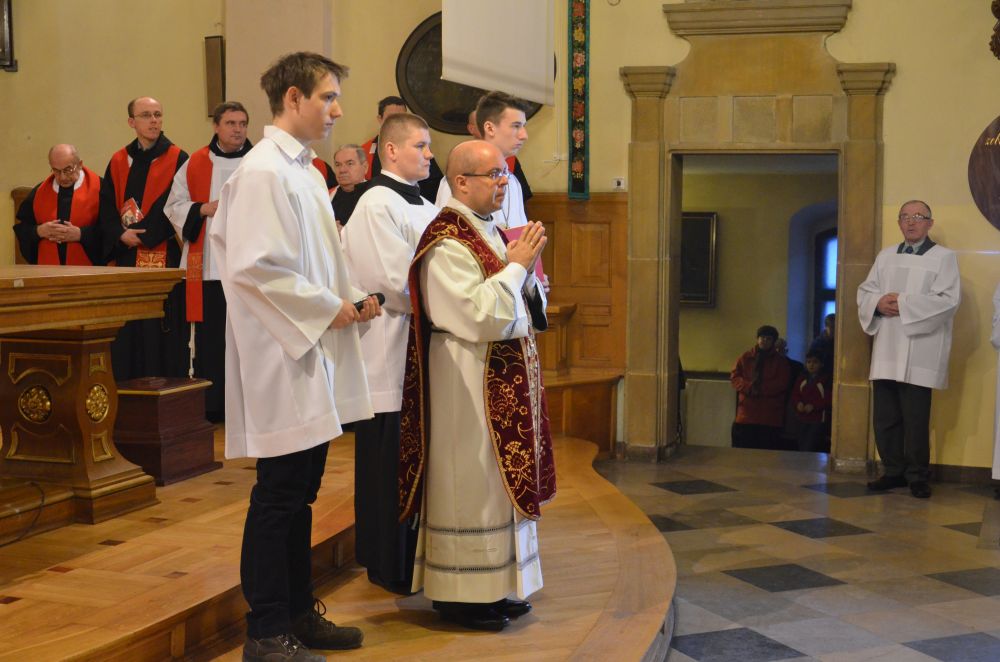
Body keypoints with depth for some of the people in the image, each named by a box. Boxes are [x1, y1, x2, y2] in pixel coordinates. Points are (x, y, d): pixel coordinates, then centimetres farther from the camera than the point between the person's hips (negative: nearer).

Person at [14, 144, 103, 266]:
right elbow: (21, 228, 12)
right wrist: (39, 231, -8)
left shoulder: (98, 188, -4)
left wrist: (80, 234, -19)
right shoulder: (39, 192, 10)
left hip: (86, 268, -3)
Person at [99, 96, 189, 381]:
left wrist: (141, 233, -11)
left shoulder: (177, 160, 1)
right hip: (126, 258, 4)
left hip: (164, 258, -4)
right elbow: (106, 208, 8)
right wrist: (121, 235, -10)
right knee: (127, 333, 4)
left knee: (163, 331, -4)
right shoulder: (119, 162, 13)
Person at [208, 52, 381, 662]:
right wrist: (329, 308, -15)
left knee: (301, 491, 15)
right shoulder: (263, 171, -15)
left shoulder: (304, 169, 14)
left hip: (315, 357, 9)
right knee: (279, 494, -2)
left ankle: (298, 611, 25)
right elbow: (255, 267, -21)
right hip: (283, 358, -9)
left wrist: (350, 297, 5)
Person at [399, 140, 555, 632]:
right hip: (467, 383, -10)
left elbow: (522, 307, 15)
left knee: (497, 478, 13)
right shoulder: (447, 243, -16)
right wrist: (517, 266, -17)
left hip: (504, 380, 10)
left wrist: (524, 266, -3)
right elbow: (478, 317, -24)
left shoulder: (488, 232, 13)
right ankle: (460, 595, 8)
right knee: (470, 483, -3)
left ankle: (494, 586, 23)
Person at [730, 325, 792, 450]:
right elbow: (734, 377, 3)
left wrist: (760, 388, -16)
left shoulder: (781, 361, 6)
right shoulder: (745, 357, 11)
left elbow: (781, 383, -6)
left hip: (770, 417, -2)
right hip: (746, 415, 2)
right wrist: (749, 387, -15)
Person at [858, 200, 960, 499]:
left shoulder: (944, 257, 2)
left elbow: (948, 300, -10)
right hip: (886, 351, 5)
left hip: (919, 353, -5)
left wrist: (903, 303, -14)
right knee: (884, 416, 5)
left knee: (915, 418, -5)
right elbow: (865, 291, 14)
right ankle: (894, 471, 17)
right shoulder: (885, 256, 18)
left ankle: (918, 476, 6)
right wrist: (879, 303, -8)